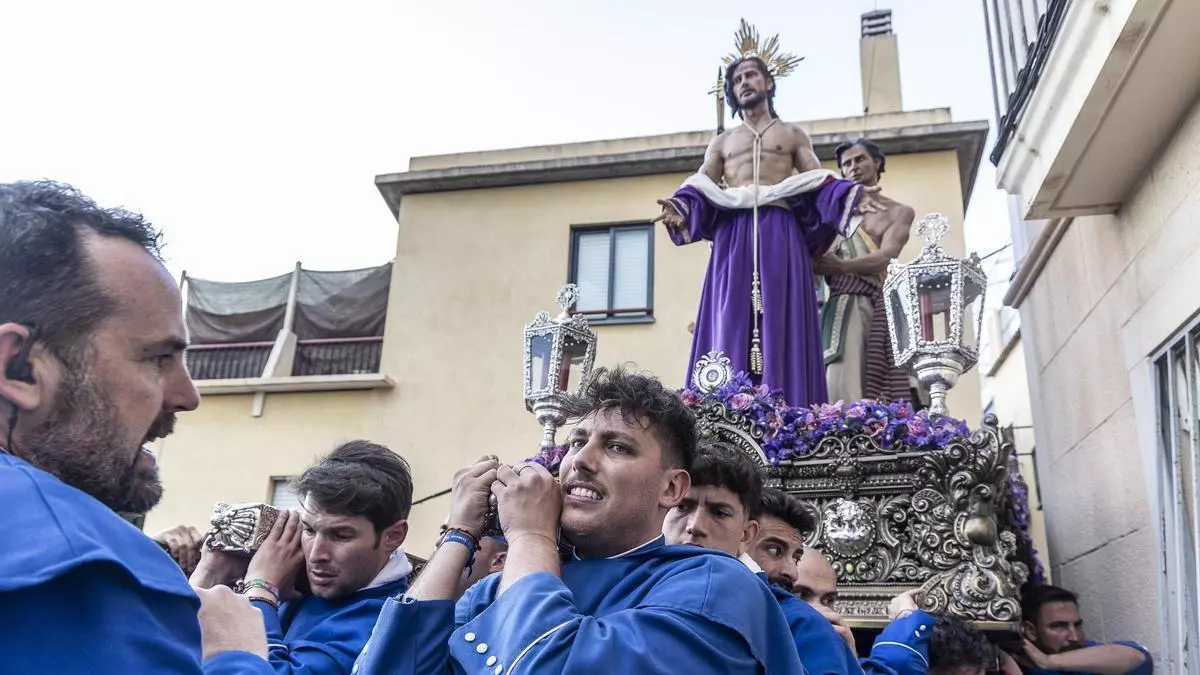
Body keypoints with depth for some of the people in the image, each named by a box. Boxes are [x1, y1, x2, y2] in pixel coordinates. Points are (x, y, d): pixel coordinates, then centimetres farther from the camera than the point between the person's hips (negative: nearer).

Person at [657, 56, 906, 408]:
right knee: (730, 324, -9)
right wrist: (679, 208, -12)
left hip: (780, 234, -1)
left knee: (780, 325, -10)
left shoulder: (793, 134, 21)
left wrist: (853, 196, -11)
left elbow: (820, 183, 9)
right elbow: (701, 190, 11)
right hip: (733, 236, 2)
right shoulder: (722, 142, 25)